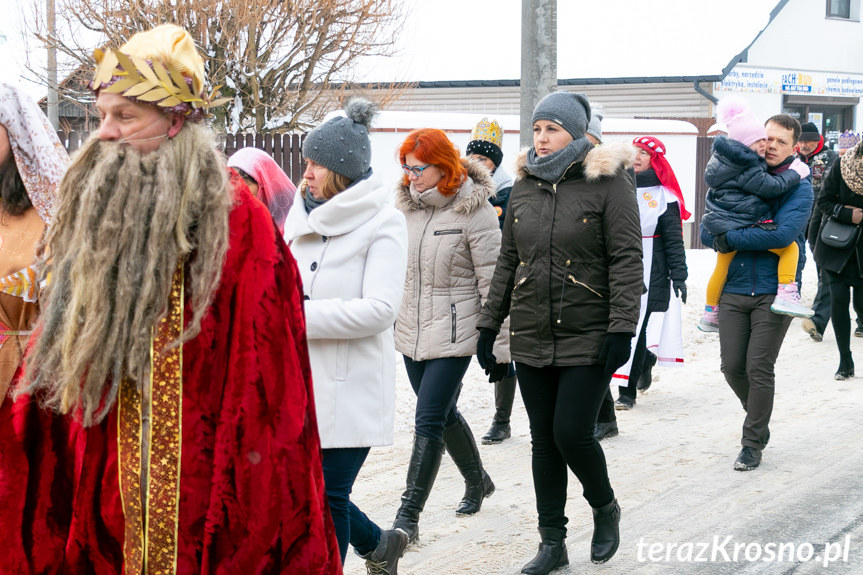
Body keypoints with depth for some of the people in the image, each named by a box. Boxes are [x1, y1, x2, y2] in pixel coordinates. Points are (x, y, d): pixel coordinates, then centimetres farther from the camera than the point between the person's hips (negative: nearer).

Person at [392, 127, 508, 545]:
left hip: (453, 333, -6)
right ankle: (477, 480, 40)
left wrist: (499, 347, -11)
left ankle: (408, 516, -5)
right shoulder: (406, 205, 5)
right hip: (411, 331, 6)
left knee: (429, 420, -9)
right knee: (444, 414, 18)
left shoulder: (475, 212, -12)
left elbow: (493, 284, -11)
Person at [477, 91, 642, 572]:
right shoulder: (524, 186, 9)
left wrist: (622, 328, -16)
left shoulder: (608, 183, -7)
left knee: (572, 433, -9)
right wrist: (489, 324, 12)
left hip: (589, 338, -5)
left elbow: (626, 259, -10)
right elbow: (507, 262, 15)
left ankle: (606, 508, 21)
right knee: (544, 442, 8)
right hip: (532, 339, 5)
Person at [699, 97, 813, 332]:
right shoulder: (747, 168, -18)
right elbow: (771, 187, -15)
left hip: (723, 227, 10)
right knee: (790, 247, -2)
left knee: (722, 267, 21)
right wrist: (795, 173, -5)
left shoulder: (724, 159, 12)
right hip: (744, 226, -10)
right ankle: (785, 295, -14)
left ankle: (710, 315, 31)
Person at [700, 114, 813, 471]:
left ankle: (753, 442, 11)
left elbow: (783, 233, -20)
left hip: (775, 291, -4)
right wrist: (755, 237, -13)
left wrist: (731, 238, -16)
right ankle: (759, 418, 31)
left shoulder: (798, 188, -3)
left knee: (759, 368, -4)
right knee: (732, 366, 3)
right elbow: (708, 231, 4)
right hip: (734, 290, 4)